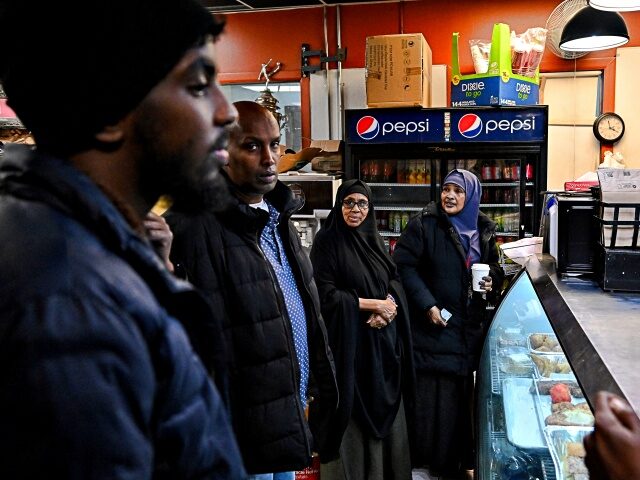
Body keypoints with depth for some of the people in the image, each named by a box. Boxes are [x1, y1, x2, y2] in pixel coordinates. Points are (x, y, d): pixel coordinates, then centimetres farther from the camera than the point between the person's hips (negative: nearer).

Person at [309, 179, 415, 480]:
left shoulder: (373, 239, 12)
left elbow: (395, 280, 12)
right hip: (350, 339, -6)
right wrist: (372, 303, -11)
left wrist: (387, 308, -9)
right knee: (354, 411, 0)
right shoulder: (327, 240, -7)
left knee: (384, 407, 11)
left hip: (383, 337, 6)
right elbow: (325, 293, -13)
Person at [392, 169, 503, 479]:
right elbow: (403, 265, -12)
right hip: (432, 325, -5)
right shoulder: (424, 224, -8)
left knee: (461, 392, 11)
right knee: (430, 393, -2)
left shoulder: (484, 229, 9)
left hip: (468, 327, 5)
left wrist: (492, 280, -1)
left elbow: (494, 267, 22)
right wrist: (427, 305, -18)